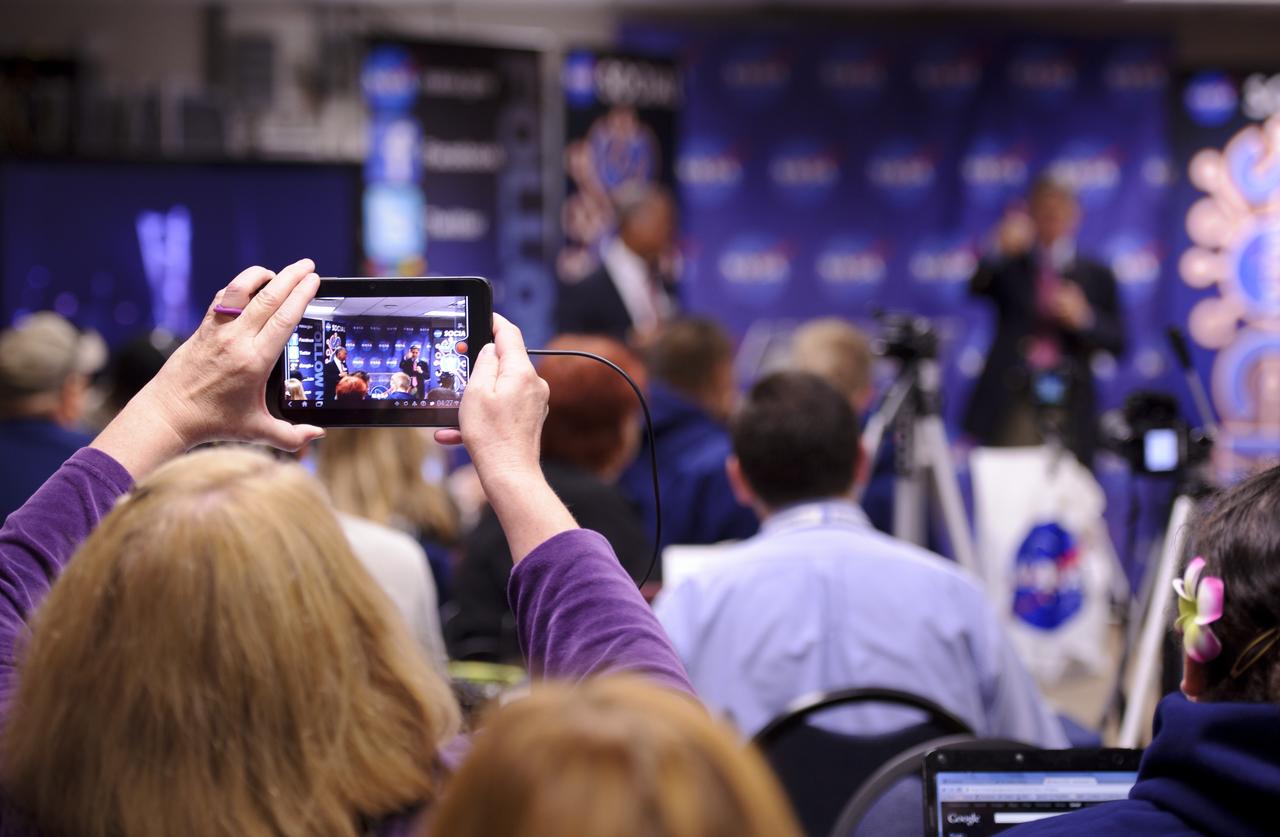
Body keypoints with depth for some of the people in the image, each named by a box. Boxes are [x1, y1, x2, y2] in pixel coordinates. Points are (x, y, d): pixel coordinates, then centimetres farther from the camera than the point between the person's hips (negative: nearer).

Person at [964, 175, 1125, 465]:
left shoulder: (1096, 276, 15)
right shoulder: (1010, 269, 14)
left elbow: (1116, 342, 10)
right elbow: (977, 286, -8)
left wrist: (1083, 318, -10)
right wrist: (1002, 252, -28)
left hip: (1068, 410, 1)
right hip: (1013, 402, -1)